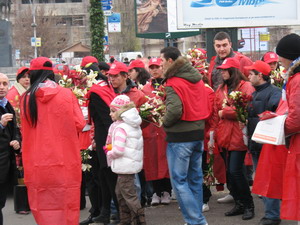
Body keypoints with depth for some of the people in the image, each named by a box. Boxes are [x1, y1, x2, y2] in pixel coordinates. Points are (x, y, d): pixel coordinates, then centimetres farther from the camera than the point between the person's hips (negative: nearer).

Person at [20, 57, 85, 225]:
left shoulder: (27, 98, -3)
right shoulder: (67, 95, -5)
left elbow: (25, 130, 6)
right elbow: (80, 124, -3)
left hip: (38, 165, 1)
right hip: (65, 162, 0)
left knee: (44, 209, 7)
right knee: (66, 208, 10)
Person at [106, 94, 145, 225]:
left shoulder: (120, 128, -18)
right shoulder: (134, 125, 11)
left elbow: (118, 150, -26)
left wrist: (109, 154, -6)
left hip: (125, 164, -10)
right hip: (133, 163, 10)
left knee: (129, 194, -4)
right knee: (120, 192, 19)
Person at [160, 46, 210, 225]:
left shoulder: (173, 83, -16)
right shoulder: (197, 79, 8)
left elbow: (174, 110, -28)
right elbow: (206, 107, 13)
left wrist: (165, 123, -10)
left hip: (180, 136, -8)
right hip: (198, 133, 8)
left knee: (179, 180, -1)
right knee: (195, 178, 15)